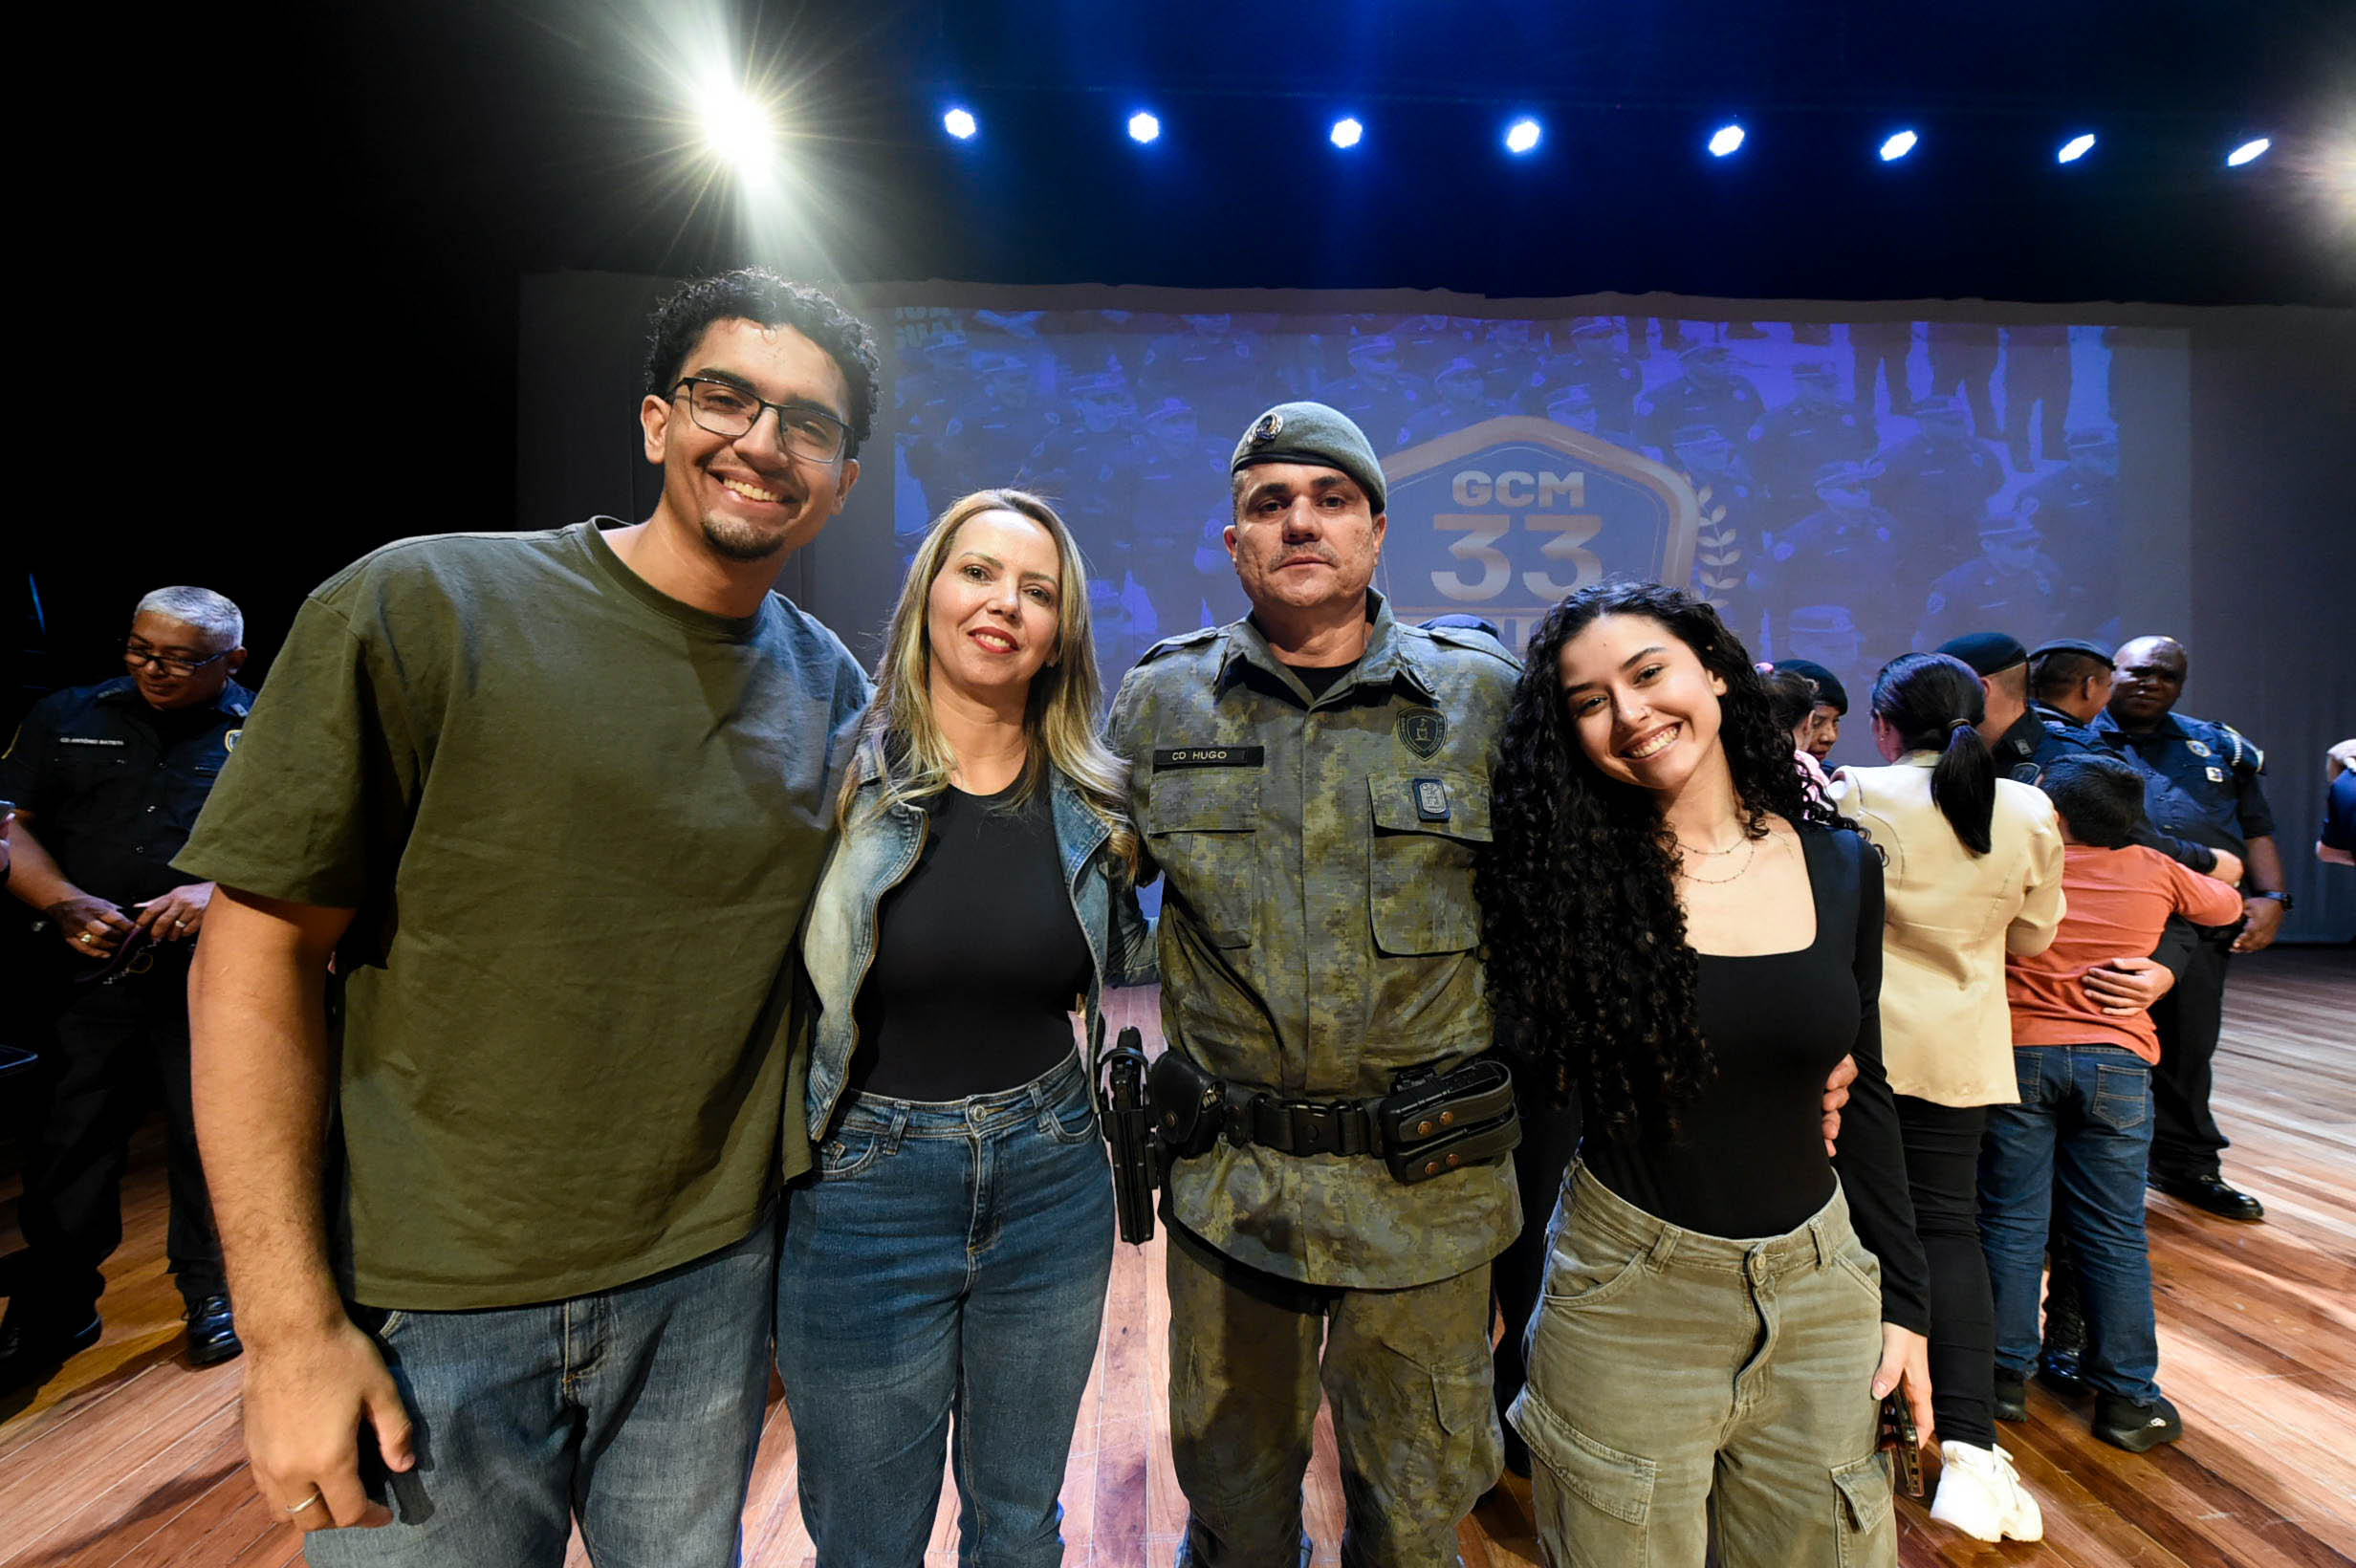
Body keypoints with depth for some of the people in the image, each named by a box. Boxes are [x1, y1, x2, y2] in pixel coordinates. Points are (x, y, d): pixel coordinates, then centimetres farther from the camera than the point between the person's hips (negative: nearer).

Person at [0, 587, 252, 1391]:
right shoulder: (67, 716, 9)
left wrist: (220, 891, -20)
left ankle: (212, 1290, 26)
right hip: (90, 972, 3)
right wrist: (64, 902, -9)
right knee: (66, 1145, 10)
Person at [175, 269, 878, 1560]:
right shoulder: (421, 610, -12)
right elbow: (255, 960, -10)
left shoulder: (831, 687, -1)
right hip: (429, 1310, -3)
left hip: (710, 1284, 4)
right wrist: (291, 1330, -10)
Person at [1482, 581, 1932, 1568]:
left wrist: (1903, 1299, 6)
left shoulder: (1840, 867, -2)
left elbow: (1863, 1094, 5)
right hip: (1627, 1296, -3)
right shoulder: (1574, 871, -12)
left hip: (1818, 1286, 4)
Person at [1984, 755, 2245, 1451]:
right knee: (2115, 1235, 9)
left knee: (2013, 1221, 8)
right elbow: (2226, 905, 22)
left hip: (2020, 1053, -2)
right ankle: (2126, 1397, 18)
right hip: (2116, 1061, 2)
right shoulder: (2155, 872, 3)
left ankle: (2004, 1373, 17)